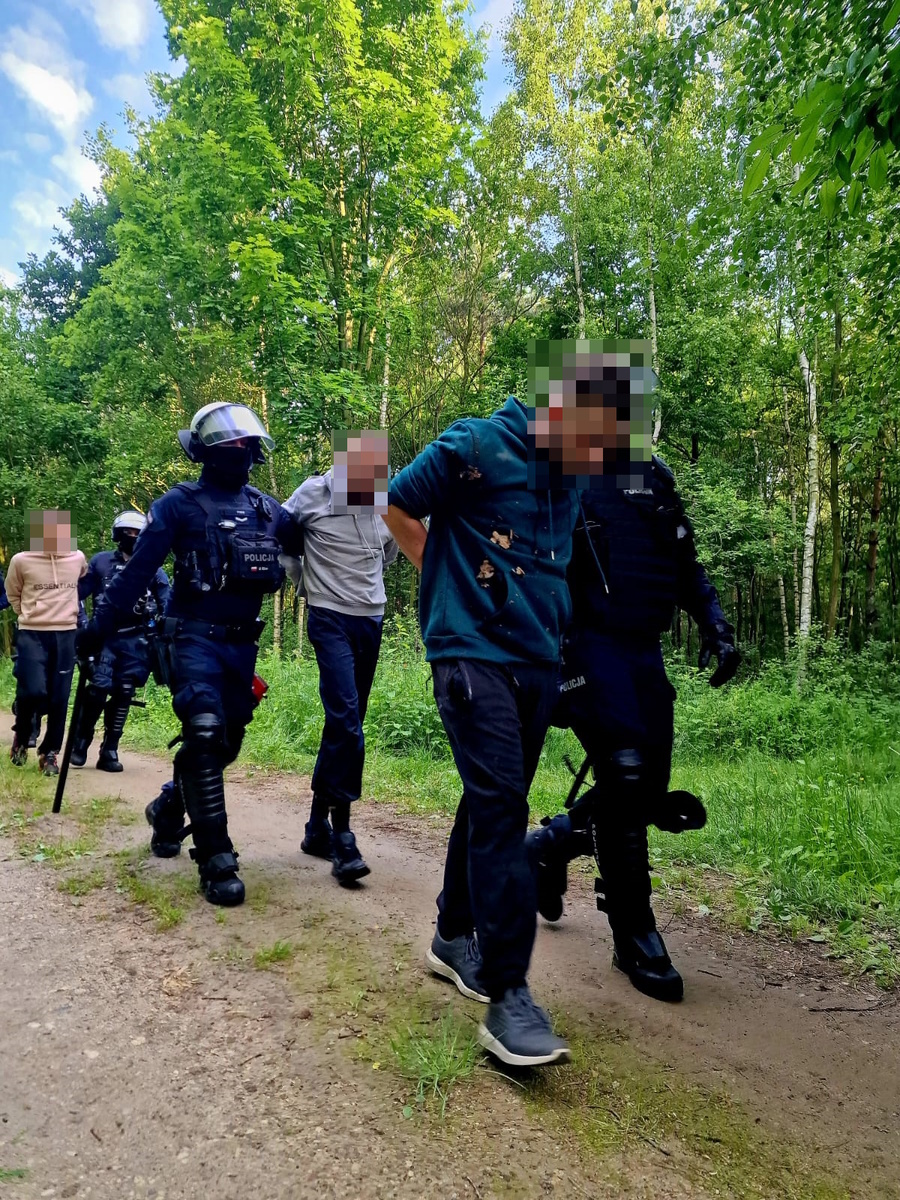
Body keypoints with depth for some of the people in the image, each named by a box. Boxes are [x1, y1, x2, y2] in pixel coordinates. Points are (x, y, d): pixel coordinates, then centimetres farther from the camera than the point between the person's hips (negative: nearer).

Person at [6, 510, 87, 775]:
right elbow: (13, 595, 13)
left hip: (66, 635, 2)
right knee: (33, 691, -15)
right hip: (32, 635, -2)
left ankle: (49, 753, 17)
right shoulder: (21, 560, -4)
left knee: (59, 698, 2)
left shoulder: (77, 558, 3)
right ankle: (21, 738, 15)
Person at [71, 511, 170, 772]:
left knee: (124, 693, 0)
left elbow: (167, 604, 7)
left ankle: (109, 750, 9)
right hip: (104, 635, -1)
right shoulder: (100, 561, 7)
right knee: (99, 687, -15)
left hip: (135, 640, 1)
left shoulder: (152, 568, 8)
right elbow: (78, 593, 10)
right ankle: (80, 741, 5)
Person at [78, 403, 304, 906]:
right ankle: (216, 860, -12)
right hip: (194, 637, -6)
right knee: (205, 735, -20)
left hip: (241, 643, 6)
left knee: (226, 742, 14)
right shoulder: (180, 504, -4)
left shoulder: (266, 508, 11)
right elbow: (138, 571, -7)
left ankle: (168, 808, 41)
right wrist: (100, 627, -10)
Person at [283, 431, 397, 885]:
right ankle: (342, 837, -9)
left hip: (372, 620, 5)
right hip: (331, 620, -5)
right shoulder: (313, 495, -7)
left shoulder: (389, 502, 5)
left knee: (344, 725, 10)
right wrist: (317, 581, 7)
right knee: (346, 722, -17)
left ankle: (318, 826, 22)